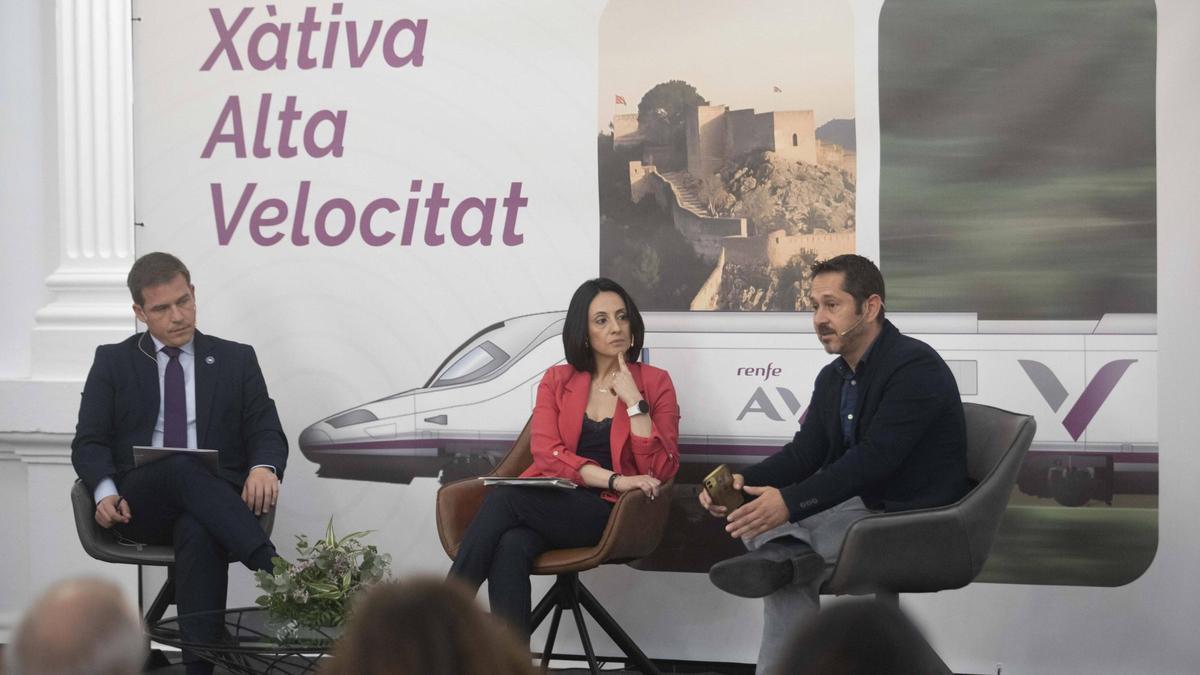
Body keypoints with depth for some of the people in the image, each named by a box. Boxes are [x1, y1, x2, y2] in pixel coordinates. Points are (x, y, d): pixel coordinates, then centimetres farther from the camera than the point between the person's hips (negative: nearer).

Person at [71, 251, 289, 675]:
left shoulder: (236, 360, 16)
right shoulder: (113, 362, 15)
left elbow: (267, 431, 9)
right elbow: (89, 442, 9)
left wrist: (264, 468, -17)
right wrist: (105, 492, -14)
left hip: (214, 499, 0)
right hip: (138, 507, 0)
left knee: (198, 532, -39)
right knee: (180, 468, -37)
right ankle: (272, 568, -48)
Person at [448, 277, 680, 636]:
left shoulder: (655, 383, 8)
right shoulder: (557, 381, 15)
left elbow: (660, 471, -2)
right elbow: (546, 452, -1)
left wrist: (633, 401, -10)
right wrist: (613, 479, -15)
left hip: (609, 516, -3)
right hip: (551, 502, 3)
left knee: (503, 498, -29)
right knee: (511, 547, -34)